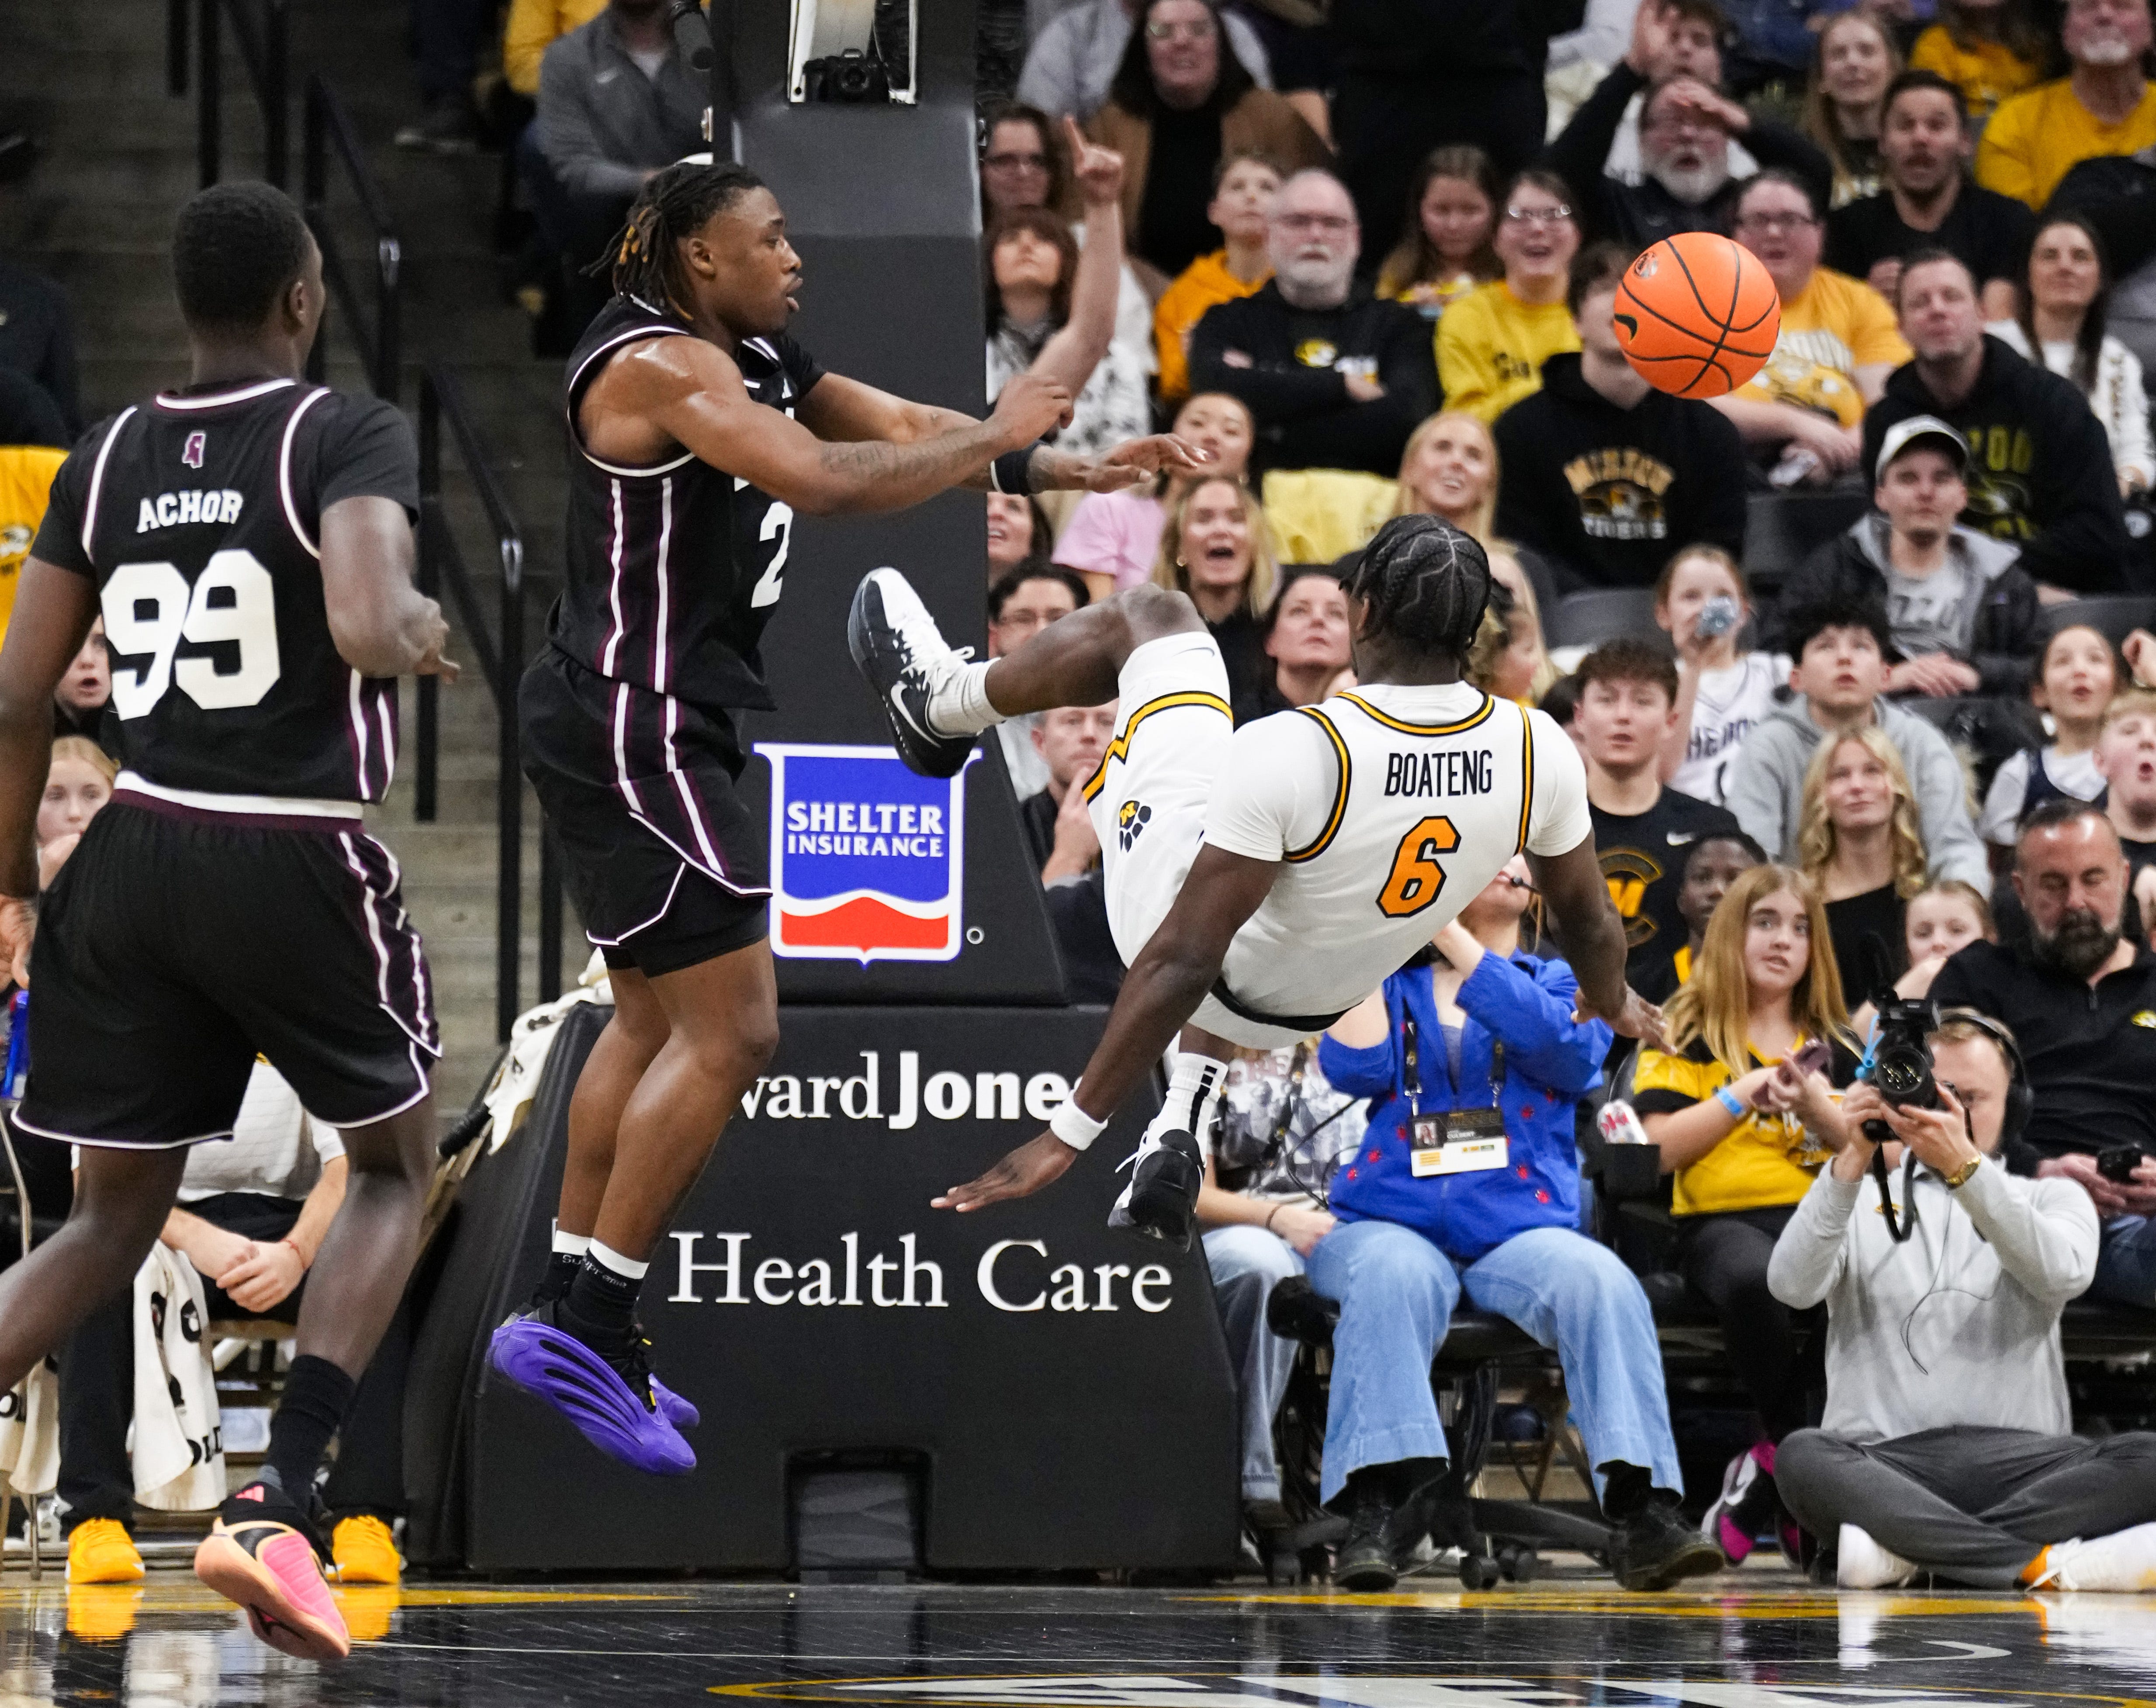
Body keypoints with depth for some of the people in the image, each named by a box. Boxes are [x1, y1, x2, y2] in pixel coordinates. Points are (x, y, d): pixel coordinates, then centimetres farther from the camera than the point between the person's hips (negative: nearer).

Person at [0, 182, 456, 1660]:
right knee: (398, 1160, 19)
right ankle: (275, 1511, 2)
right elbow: (367, 629, -26)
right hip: (299, 860, -4)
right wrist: (424, 636, -2)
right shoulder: (349, 436, -9)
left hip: (139, 852, 4)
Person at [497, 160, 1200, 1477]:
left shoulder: (760, 361, 12)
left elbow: (905, 427, 16)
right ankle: (586, 1322, -8)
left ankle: (573, 1322, 23)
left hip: (644, 731, 11)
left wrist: (1072, 470, 6)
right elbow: (823, 480, -29)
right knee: (730, 1032, -10)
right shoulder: (663, 364, -18)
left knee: (656, 1022, 17)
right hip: (634, 724, -11)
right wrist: (996, 441, -19)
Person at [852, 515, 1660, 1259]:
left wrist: (1069, 1133, -24)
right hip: (1302, 1009, 4)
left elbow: (1179, 961, -31)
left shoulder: (1291, 754, -36)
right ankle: (1179, 1144, 25)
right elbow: (1588, 921, -3)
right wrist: (1611, 1002, 22)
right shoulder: (1540, 753, -23)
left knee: (1151, 615, 13)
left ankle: (938, 704, 36)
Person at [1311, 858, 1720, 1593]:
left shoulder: (1562, 983, 18)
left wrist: (1451, 936, -7)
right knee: (1395, 1274, -37)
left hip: (1519, 1233, 0)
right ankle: (1371, 1511, -47)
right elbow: (1355, 1068, -2)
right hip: (1391, 1223, 0)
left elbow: (1561, 1044, -8)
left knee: (1601, 1278, -32)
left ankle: (1643, 1513, -41)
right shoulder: (1390, 982, 19)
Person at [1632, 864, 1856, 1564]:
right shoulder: (1688, 1035, 14)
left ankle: (1766, 1474, -19)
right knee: (1756, 1284, -41)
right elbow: (1659, 1148, 2)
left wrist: (1818, 1110, -6)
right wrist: (1743, 1095, -4)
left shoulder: (1838, 1045, 23)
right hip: (1724, 1219, -3)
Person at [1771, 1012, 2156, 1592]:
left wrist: (1964, 1165, -18)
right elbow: (1793, 1286, 0)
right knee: (1802, 1457, -36)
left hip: (2019, 1460, 1)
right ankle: (2039, 1561, -34)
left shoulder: (2052, 1200, 20)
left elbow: (2061, 1275, -5)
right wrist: (1852, 1163, -11)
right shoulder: (1858, 1201, 21)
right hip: (1884, 1460, -1)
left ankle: (1908, 1549, -31)